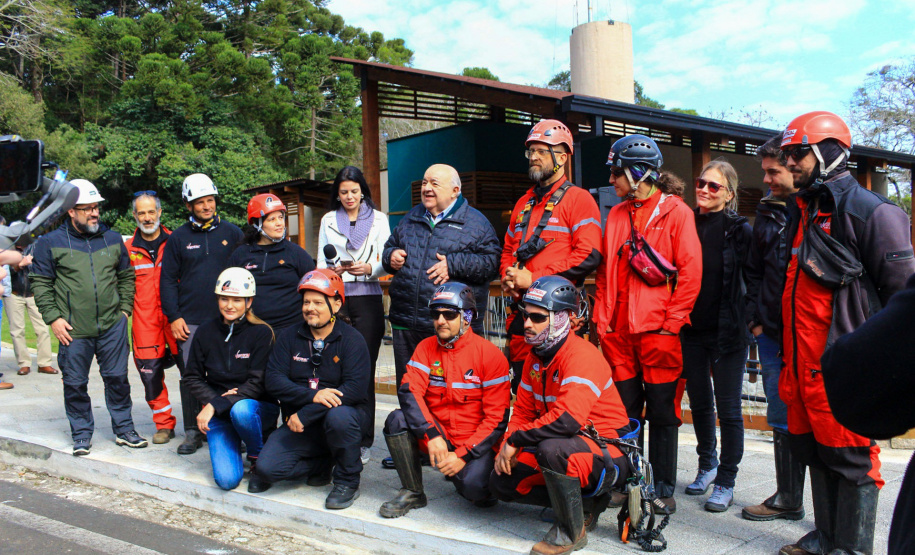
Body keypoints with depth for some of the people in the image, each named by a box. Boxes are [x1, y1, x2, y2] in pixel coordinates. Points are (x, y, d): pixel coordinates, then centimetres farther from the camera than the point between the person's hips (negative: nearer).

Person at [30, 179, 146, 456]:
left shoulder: (113, 239, 9)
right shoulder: (51, 242, 0)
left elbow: (126, 277, 16)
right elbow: (41, 283, 1)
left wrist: (124, 309, 7)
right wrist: (53, 318, -6)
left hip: (112, 326, 2)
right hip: (74, 330, -2)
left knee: (117, 378, 7)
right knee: (75, 383, 6)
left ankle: (124, 429, 20)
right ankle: (82, 434, 22)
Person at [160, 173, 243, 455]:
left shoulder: (232, 233, 7)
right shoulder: (179, 238, 8)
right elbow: (167, 280, 8)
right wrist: (173, 317, -1)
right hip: (190, 321, 0)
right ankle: (193, 432, 12)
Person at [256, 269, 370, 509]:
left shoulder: (351, 339, -7)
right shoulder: (289, 338, 4)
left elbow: (355, 388, -20)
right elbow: (273, 380, -7)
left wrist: (306, 414, -25)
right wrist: (312, 395, -25)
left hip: (341, 413, -3)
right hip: (299, 425, 4)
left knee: (338, 416, -38)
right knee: (267, 467, -17)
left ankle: (348, 481, -11)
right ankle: (322, 464, 12)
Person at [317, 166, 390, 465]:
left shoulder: (378, 219, 11)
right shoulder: (328, 220, 16)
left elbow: (386, 262, 5)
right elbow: (321, 263, 12)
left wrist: (369, 268, -16)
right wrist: (333, 270, -10)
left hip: (368, 298, -1)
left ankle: (363, 441, 0)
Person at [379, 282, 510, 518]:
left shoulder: (490, 354, -10)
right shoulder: (426, 348, 2)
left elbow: (497, 418, -11)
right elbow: (409, 391, -12)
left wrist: (463, 456, -20)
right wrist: (432, 435, -26)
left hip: (475, 441, -3)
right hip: (436, 438, 4)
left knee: (472, 486, -30)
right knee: (397, 419, -21)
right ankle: (413, 492, -4)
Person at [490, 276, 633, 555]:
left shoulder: (581, 355, -24)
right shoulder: (536, 357, 5)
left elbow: (568, 419, -37)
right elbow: (524, 410, 11)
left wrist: (516, 440, -25)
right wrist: (508, 447, -8)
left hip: (609, 451, -9)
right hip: (568, 445, 9)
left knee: (552, 449, -38)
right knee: (501, 481, 1)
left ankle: (572, 532, -14)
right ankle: (586, 503, 8)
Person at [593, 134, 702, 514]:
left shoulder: (676, 212, -3)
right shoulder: (617, 215, 15)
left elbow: (691, 271, -8)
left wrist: (672, 322, -12)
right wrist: (602, 317, 7)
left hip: (658, 330, -5)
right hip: (619, 330, 5)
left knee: (661, 411, 4)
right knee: (624, 409, 10)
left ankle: (664, 489, 16)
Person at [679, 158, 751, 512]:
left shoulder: (739, 229, -5)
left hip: (727, 331, -4)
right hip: (691, 328, 4)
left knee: (728, 408, 2)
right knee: (699, 403, 16)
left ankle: (726, 482, 15)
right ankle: (707, 464, 35)